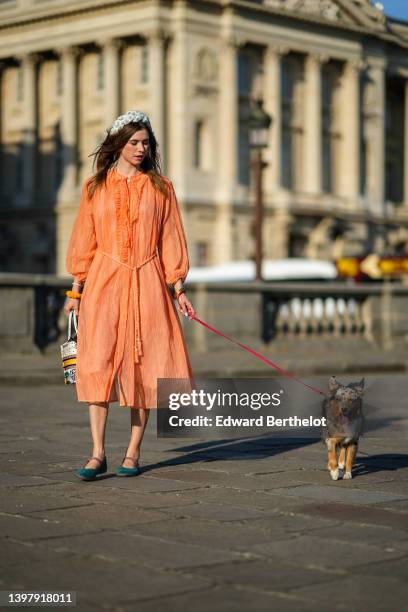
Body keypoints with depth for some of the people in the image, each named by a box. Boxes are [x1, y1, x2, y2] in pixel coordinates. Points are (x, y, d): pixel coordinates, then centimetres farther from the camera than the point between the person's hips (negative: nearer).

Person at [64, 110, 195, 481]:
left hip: (146, 283, 0)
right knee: (98, 362, -11)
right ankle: (98, 454, -9)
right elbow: (84, 241, 11)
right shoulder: (95, 187, 10)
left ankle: (133, 453, 6)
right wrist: (76, 289, 6)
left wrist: (178, 289, 3)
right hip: (104, 282, 0)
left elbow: (171, 240, 8)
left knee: (144, 366, -2)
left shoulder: (160, 187, 9)